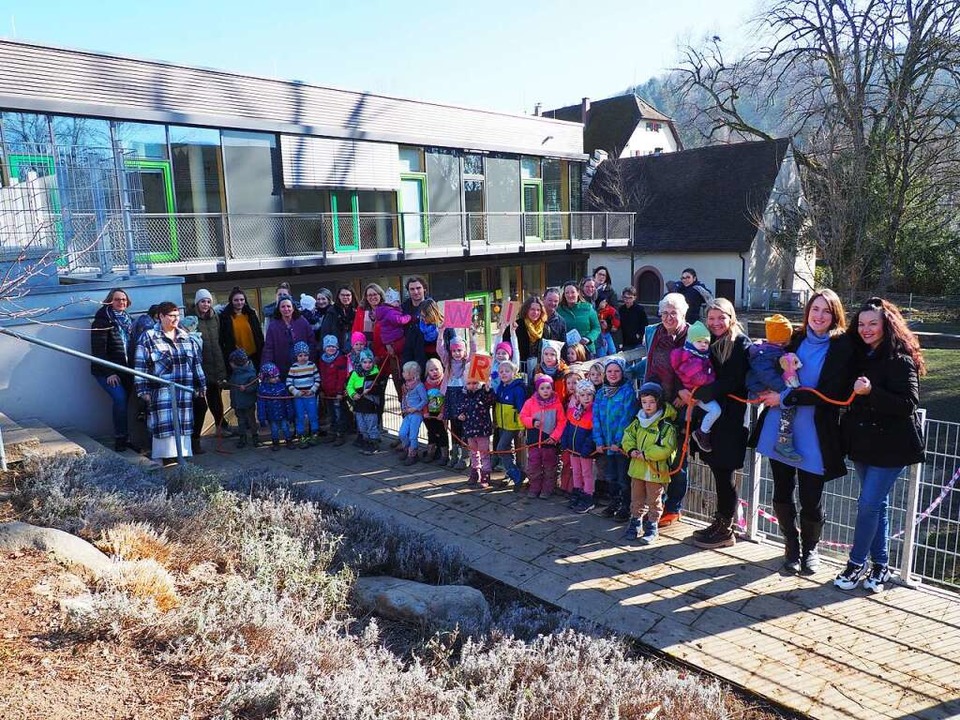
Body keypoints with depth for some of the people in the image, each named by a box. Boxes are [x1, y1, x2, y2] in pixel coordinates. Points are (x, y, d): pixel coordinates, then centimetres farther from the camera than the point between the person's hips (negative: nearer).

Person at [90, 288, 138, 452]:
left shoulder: (127, 320, 14)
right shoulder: (102, 320, -7)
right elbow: (98, 350, -12)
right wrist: (109, 373, -16)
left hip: (126, 370, 6)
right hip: (107, 371, -6)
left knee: (124, 401, 0)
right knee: (120, 398, -18)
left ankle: (123, 438, 7)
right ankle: (121, 438, -9)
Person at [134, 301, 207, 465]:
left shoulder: (187, 338, 14)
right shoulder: (149, 338, -1)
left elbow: (197, 364, 17)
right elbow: (141, 365, -4)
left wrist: (201, 385, 15)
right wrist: (143, 390, -10)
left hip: (185, 391, 5)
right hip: (161, 392, -5)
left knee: (183, 425, 6)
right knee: (166, 425, -9)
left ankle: (182, 455, 13)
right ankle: (168, 458, -5)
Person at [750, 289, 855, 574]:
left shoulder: (842, 346, -6)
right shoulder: (795, 339, 7)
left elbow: (830, 393, -14)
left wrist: (785, 398, -14)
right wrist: (770, 393, 0)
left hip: (814, 435, -4)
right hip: (780, 430, 4)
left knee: (811, 500, 6)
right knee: (782, 494, 12)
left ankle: (810, 548, 33)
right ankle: (791, 545, 34)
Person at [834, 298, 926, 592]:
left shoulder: (900, 360, -13)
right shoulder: (859, 356, 9)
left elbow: (909, 403, -21)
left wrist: (870, 392, -29)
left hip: (890, 446, -7)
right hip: (863, 442, 7)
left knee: (868, 504, -5)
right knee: (877, 504, 15)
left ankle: (857, 563, 9)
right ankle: (880, 565, 26)